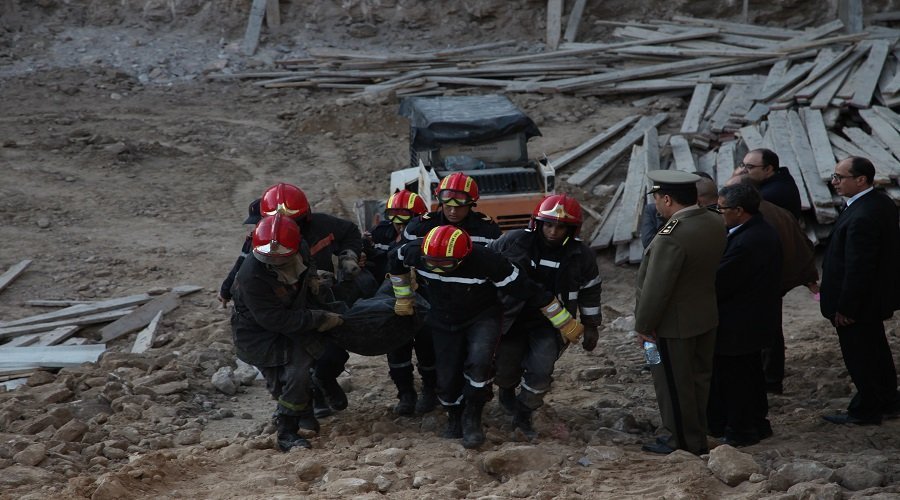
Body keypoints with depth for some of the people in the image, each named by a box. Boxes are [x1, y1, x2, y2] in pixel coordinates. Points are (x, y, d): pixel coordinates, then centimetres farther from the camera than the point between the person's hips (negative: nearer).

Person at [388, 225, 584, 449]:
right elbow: (395, 261, 2)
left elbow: (527, 289, -27)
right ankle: (455, 418, 34)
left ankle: (472, 419, -7)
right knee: (447, 379, 0)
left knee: (478, 362, -30)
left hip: (482, 317, -3)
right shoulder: (417, 252, -24)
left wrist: (565, 323, -21)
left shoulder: (485, 261, -34)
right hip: (444, 323, 3)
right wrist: (403, 297, 9)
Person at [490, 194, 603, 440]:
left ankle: (523, 414, 11)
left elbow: (590, 291, 6)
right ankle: (507, 393, 43)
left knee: (540, 371, -14)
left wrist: (591, 326, 10)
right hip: (512, 318, 0)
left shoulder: (581, 256, -10)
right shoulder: (513, 242, -16)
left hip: (549, 325, 0)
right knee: (505, 369, 6)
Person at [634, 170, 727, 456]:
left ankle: (685, 443, 18)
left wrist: (643, 325, -12)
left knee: (675, 386, 7)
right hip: (707, 316, 9)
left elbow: (656, 289, -25)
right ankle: (697, 438, 32)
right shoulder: (715, 224, -2)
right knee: (698, 379, 20)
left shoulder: (671, 238, -29)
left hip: (674, 324, -9)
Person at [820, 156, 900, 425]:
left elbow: (857, 268, -28)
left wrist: (845, 308, -20)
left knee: (859, 356, 5)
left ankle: (866, 410, 17)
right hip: (875, 297, 10)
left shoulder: (862, 217, -30)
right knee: (876, 350, 22)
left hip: (858, 301, -10)